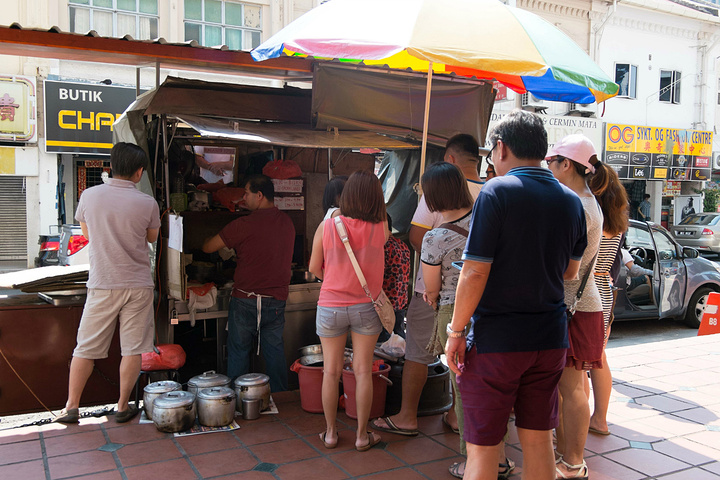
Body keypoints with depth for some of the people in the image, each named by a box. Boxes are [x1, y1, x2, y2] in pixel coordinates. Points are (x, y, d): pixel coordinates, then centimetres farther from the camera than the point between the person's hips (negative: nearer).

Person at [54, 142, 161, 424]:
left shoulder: (89, 196, -3)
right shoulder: (147, 203, -8)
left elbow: (87, 233, 13)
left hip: (102, 284, 1)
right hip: (138, 284, -1)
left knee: (86, 348, 11)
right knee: (133, 349, 9)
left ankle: (71, 407, 18)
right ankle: (123, 407, 16)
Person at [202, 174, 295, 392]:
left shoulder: (244, 225, -15)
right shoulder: (287, 222, 3)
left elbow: (207, 247, -5)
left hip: (246, 299, -4)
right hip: (277, 300, 5)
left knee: (239, 352, 9)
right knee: (275, 350, 13)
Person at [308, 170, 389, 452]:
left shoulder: (327, 227, -12)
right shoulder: (381, 229, -11)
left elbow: (314, 267, -2)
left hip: (331, 307, 0)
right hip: (366, 308, 0)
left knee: (331, 372, 12)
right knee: (363, 371, 8)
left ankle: (330, 433, 22)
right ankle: (362, 435, 17)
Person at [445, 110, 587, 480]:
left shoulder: (497, 192, -13)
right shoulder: (571, 201, 6)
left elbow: (474, 274, -17)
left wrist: (455, 331, -8)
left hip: (496, 339, -6)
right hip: (550, 338, 6)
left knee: (482, 450, 5)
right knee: (538, 440, 18)